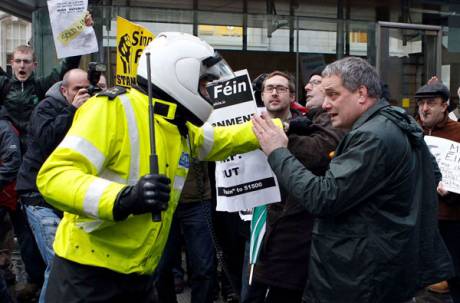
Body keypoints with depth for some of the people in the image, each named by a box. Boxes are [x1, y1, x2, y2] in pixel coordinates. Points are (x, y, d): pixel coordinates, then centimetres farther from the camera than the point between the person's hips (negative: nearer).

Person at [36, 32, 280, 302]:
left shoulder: (184, 129, 8)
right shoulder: (115, 108, -17)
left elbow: (228, 139, 26)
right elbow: (54, 175, -25)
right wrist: (123, 199, -38)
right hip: (88, 274, -8)